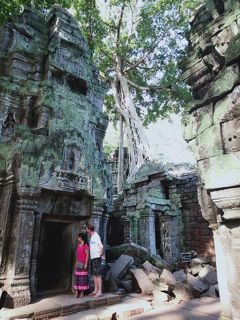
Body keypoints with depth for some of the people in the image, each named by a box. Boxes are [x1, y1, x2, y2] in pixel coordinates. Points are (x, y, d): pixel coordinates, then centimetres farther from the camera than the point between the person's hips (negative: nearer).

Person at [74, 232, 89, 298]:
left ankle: (82, 292, 10)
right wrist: (76, 262, 14)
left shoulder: (86, 245, -13)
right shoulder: (78, 245, 11)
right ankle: (77, 291, 9)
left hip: (83, 263, -7)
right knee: (77, 277, 5)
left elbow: (87, 255, -13)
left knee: (83, 277, 0)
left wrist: (86, 264, -15)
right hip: (78, 263, 7)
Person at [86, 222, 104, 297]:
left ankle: (100, 291, 3)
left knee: (98, 274, -4)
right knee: (94, 274, 14)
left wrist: (101, 254, -12)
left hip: (97, 257, -9)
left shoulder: (96, 236, -16)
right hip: (93, 257, 9)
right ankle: (96, 290, 23)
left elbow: (101, 246, -24)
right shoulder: (91, 236, 14)